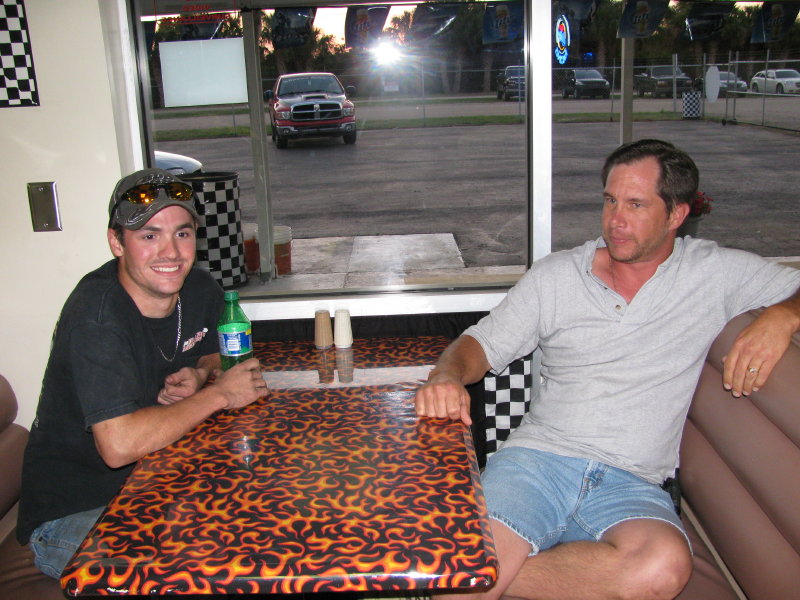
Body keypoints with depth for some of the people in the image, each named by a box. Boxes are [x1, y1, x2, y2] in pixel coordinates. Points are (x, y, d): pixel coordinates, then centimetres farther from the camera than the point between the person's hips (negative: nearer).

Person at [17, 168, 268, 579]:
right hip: (72, 512, -7)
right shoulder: (97, 315, -26)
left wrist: (198, 375, -6)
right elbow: (119, 445, -35)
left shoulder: (199, 290, -4)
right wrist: (218, 394, -22)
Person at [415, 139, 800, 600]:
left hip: (633, 486, 1)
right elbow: (481, 344, 12)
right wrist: (446, 377, -11)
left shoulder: (717, 274, 9)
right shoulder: (555, 276, 11)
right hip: (537, 459, -1)